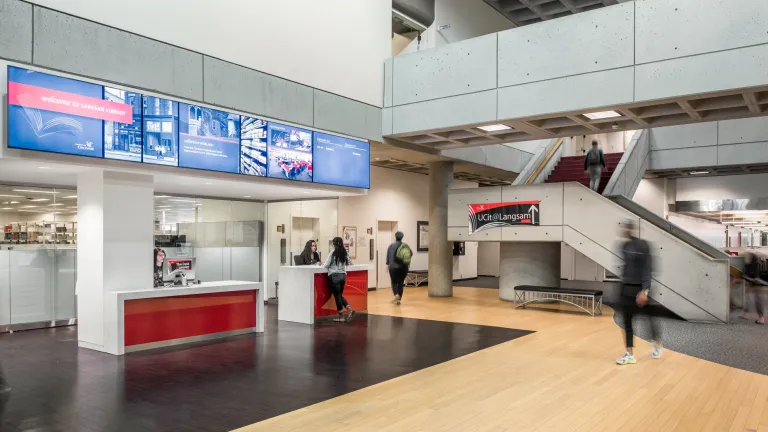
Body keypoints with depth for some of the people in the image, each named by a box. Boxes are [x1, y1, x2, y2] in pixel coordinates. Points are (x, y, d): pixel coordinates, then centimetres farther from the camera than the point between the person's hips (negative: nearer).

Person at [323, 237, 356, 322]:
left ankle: (341, 316, 9)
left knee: (337, 296, 4)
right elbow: (348, 263, 17)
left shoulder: (333, 253, -11)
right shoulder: (345, 253, 5)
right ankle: (350, 309, 3)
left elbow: (326, 265, -9)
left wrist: (322, 264, 13)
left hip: (334, 276, -5)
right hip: (343, 275, 5)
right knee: (340, 295, 19)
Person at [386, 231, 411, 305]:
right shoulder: (406, 246, -1)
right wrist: (407, 264, 19)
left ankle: (396, 295, -14)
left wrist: (388, 264, 15)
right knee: (401, 283, 9)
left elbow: (388, 256, 2)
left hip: (394, 267, -1)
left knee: (394, 282, 9)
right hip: (403, 267, 2)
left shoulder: (391, 246, -4)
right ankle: (399, 299, 8)